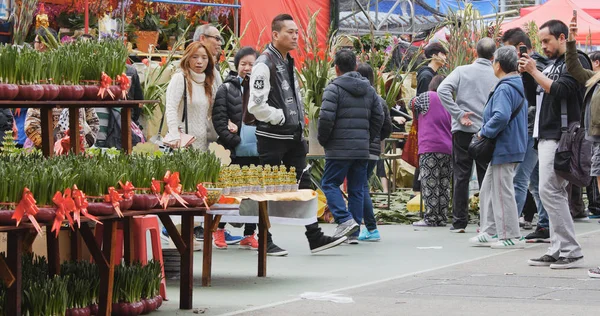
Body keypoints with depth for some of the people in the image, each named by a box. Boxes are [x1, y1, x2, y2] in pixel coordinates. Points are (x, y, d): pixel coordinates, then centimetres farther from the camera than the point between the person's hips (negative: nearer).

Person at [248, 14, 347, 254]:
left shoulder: (288, 63, 14)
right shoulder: (265, 65, -14)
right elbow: (256, 105, -21)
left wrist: (299, 121, 13)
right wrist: (281, 118, -13)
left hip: (293, 136, 9)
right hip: (272, 137, -9)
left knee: (303, 186, 7)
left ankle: (315, 238, 8)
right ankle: (265, 241, 7)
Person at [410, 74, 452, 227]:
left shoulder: (427, 97, -1)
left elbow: (412, 104, 14)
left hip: (430, 148, -6)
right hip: (448, 149, 6)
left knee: (430, 185, -6)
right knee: (444, 185, 8)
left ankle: (431, 218, -9)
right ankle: (441, 218, 10)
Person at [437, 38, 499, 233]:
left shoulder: (462, 71, -1)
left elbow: (443, 90, -13)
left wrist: (458, 114, -10)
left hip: (463, 130, 0)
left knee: (461, 176, 5)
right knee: (486, 178, 7)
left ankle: (459, 222, 5)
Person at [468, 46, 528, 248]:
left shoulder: (505, 89, -18)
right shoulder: (518, 86, 15)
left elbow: (501, 116, -32)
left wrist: (484, 132, -17)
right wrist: (487, 132, 19)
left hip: (504, 148, -11)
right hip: (513, 146, 11)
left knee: (502, 192, -4)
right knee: (488, 190, 16)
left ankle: (511, 237, 0)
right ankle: (490, 232, 19)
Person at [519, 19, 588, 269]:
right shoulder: (551, 66, 22)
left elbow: (560, 91, -18)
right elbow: (534, 98, 22)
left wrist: (534, 71, -11)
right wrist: (526, 74, 8)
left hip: (560, 137, -9)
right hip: (546, 136, 9)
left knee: (549, 190, -14)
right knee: (554, 193, 7)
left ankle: (571, 251, -13)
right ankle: (558, 250, 8)